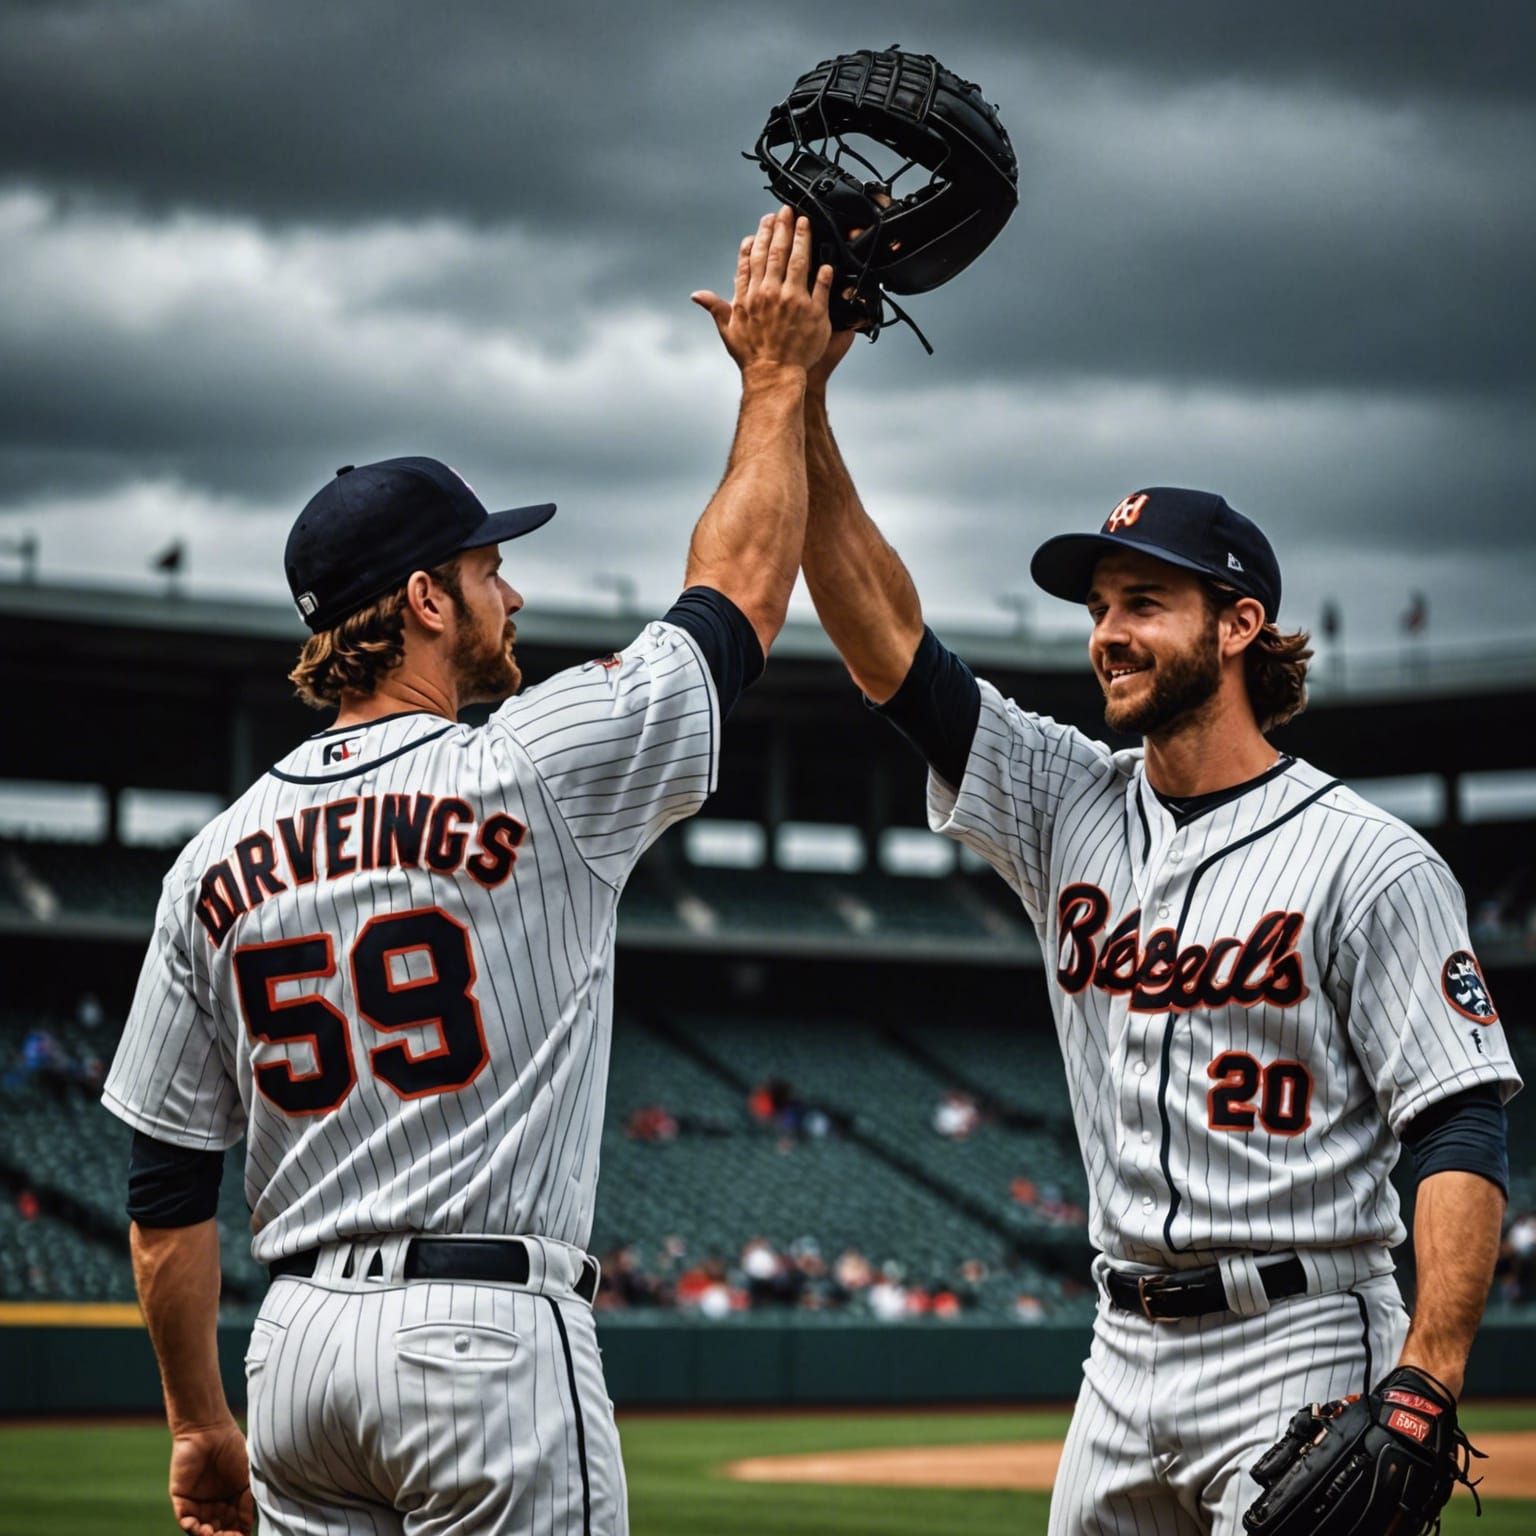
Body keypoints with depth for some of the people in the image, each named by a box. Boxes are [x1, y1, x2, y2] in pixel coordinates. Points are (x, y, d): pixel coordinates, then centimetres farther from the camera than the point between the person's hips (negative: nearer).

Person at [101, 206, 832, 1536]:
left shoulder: (218, 857, 8)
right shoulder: (532, 774, -7)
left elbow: (168, 1187, 10)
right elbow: (739, 590, 6)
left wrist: (199, 1423, 18)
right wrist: (776, 381, 18)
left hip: (299, 1340, 6)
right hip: (488, 1328, -6)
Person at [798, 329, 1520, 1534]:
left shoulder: (1370, 864, -6)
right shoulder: (1072, 809, 11)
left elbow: (1464, 1132, -11)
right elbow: (887, 639, 4)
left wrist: (1424, 1390, -24)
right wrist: (803, 412, -7)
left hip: (1301, 1352, -6)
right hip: (1126, 1354, 6)